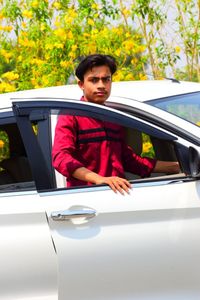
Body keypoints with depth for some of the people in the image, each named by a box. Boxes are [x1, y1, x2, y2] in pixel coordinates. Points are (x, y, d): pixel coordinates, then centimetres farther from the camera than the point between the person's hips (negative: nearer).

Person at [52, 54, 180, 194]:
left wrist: (177, 167, 25)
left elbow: (130, 159, 30)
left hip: (118, 193, 6)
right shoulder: (71, 117, 4)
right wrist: (99, 179, -26)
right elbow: (61, 157, -12)